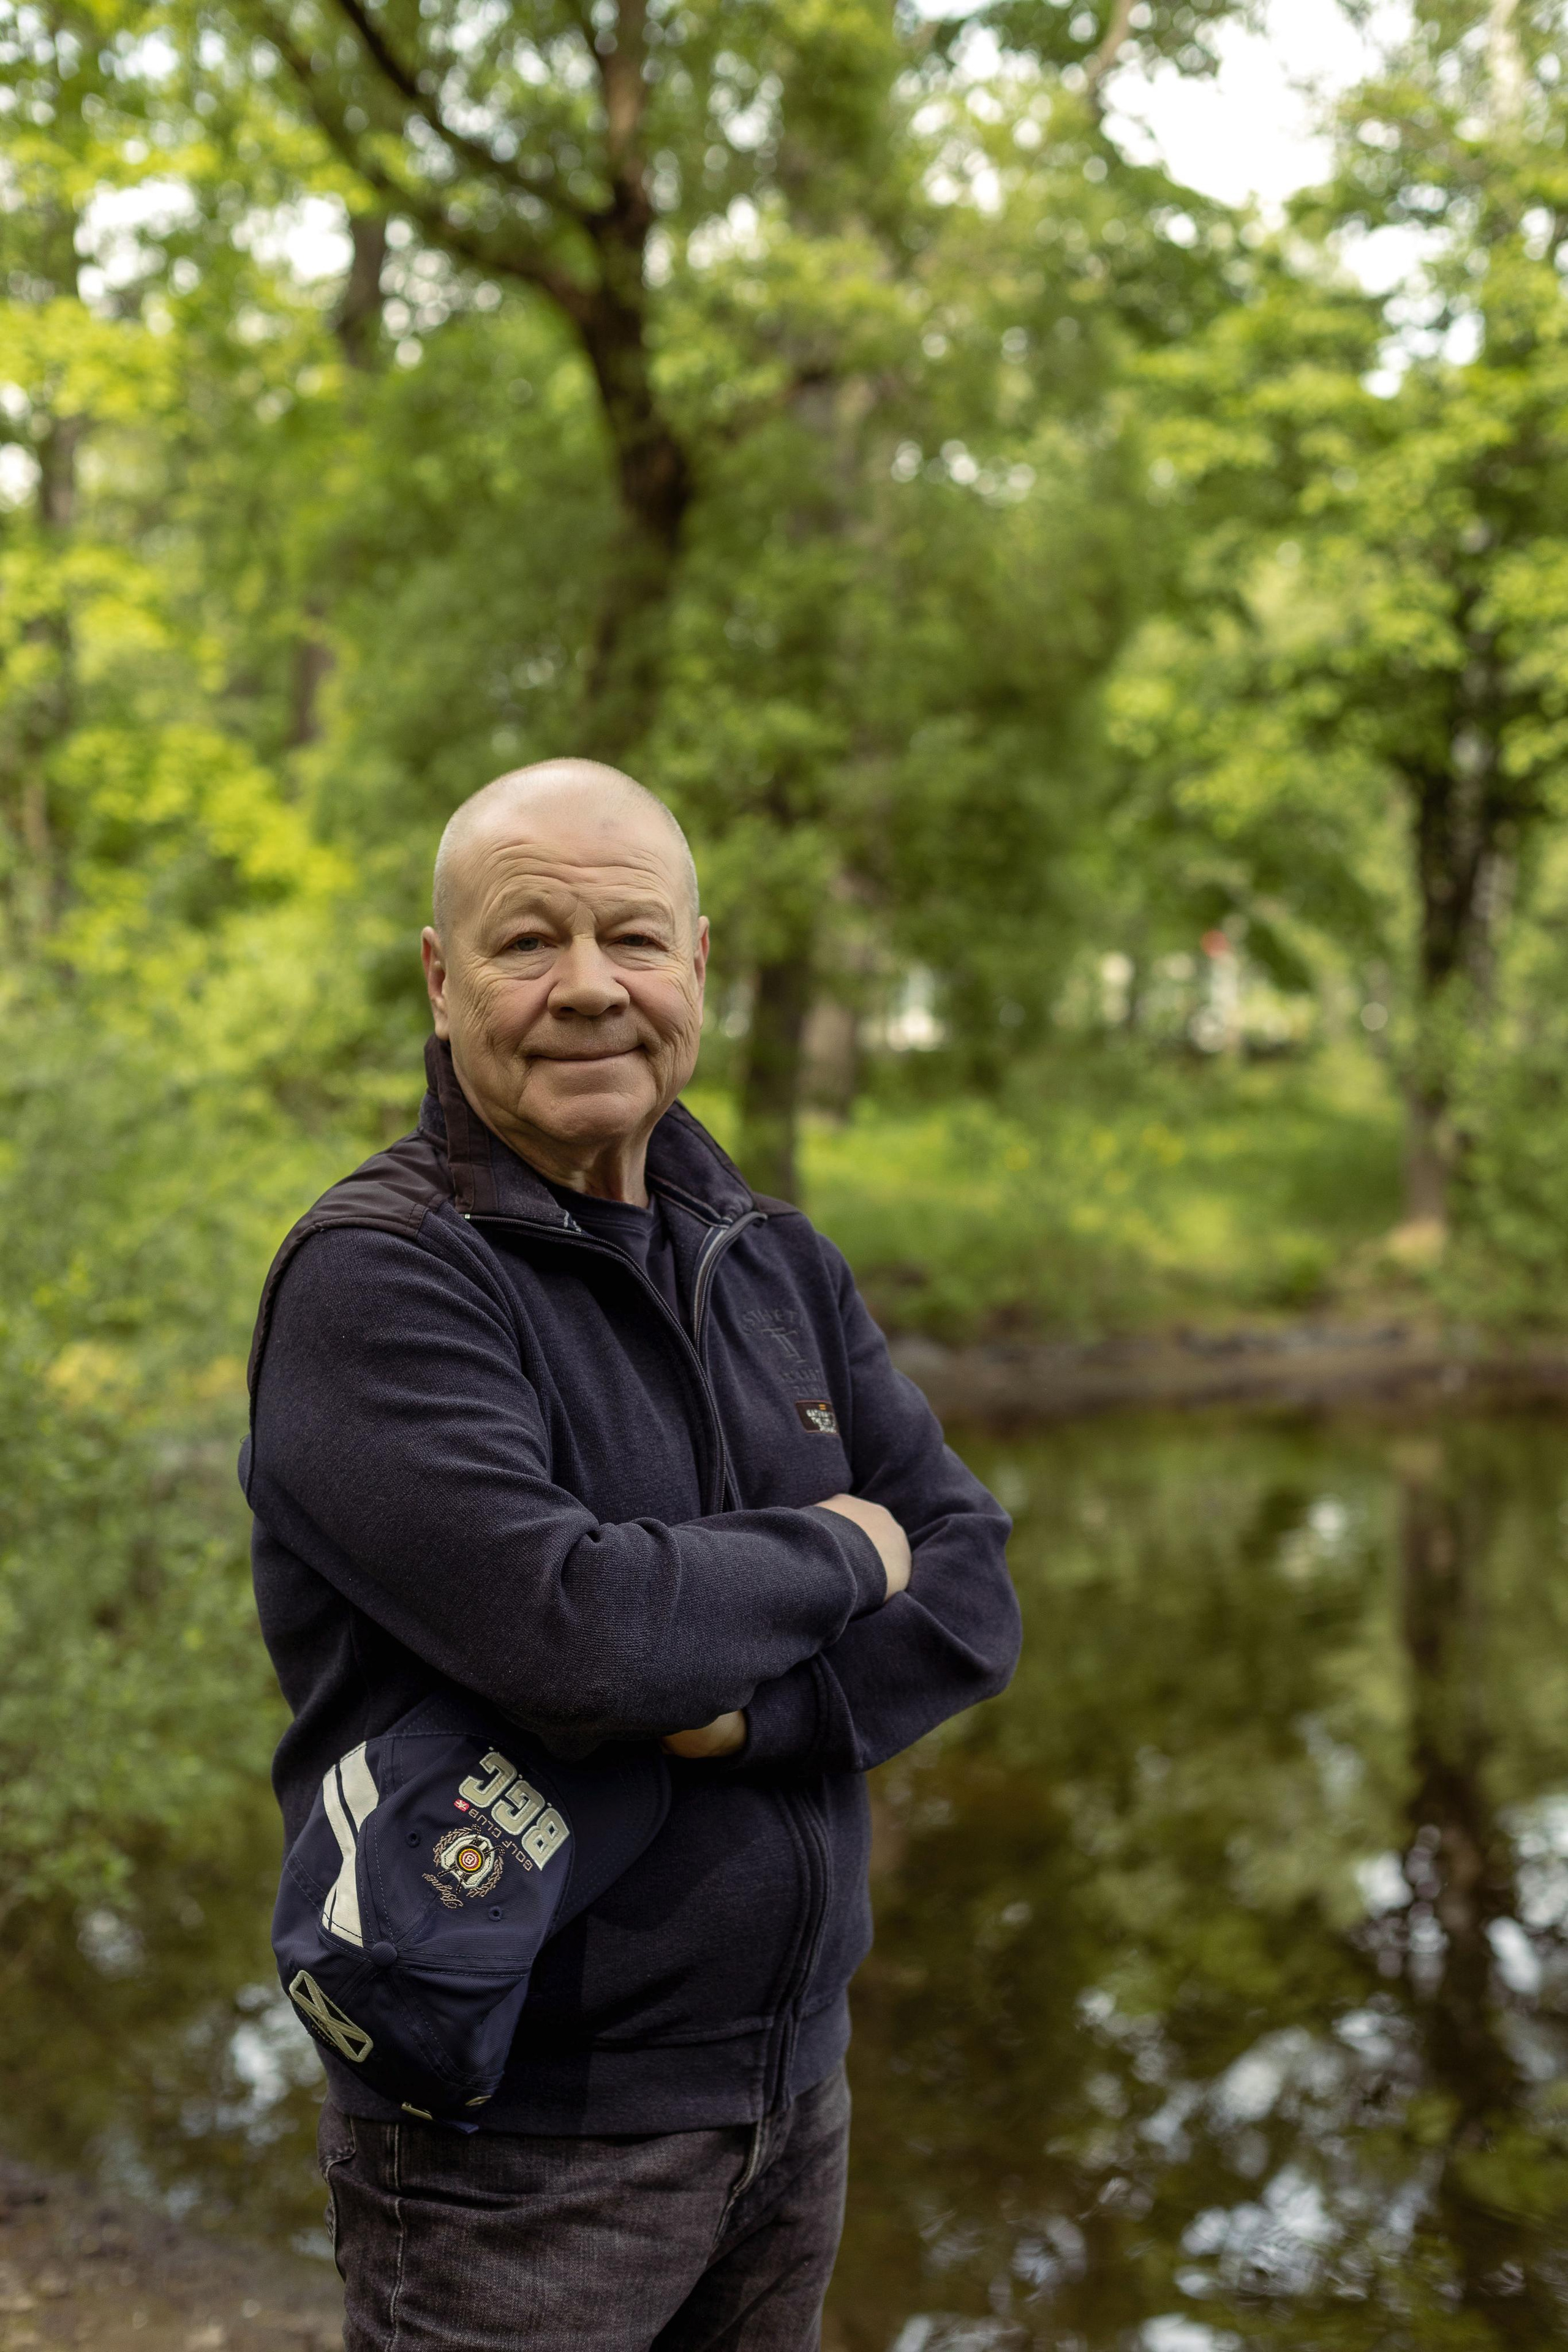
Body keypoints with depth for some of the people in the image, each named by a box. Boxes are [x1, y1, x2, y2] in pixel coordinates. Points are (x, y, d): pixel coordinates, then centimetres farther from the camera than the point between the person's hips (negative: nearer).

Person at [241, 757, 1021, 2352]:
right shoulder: (374, 1279, -15)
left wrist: (749, 1706, -18)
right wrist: (832, 1557, -12)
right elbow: (570, 1626, -28)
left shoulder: (775, 1262, 7)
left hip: (791, 2077, 7)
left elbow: (969, 1593, 0)